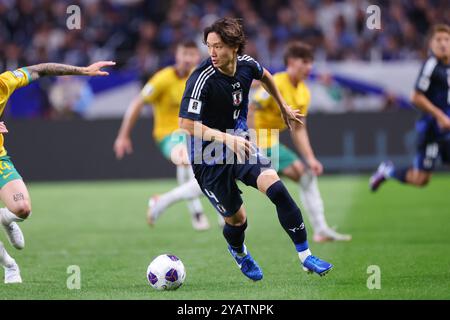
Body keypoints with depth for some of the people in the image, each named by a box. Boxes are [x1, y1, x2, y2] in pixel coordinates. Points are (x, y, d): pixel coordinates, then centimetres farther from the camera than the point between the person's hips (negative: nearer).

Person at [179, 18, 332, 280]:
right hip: (209, 159, -4)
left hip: (240, 144, 4)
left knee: (277, 188, -18)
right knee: (237, 219, 4)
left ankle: (306, 256, -9)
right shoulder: (202, 79, -26)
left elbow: (264, 76, 20)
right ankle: (239, 252, 43)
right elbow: (187, 124, -30)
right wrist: (226, 139, -37)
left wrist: (284, 107, 28)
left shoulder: (246, 64, -7)